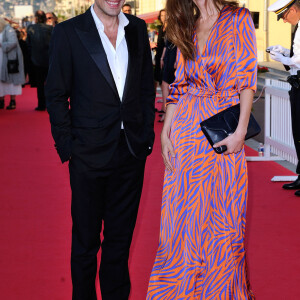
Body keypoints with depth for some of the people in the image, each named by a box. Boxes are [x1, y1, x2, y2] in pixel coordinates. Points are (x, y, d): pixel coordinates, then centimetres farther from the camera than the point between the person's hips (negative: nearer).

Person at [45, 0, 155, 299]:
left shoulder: (137, 29, 6)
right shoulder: (68, 32, -7)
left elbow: (147, 86, 12)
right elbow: (56, 95, -5)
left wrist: (146, 135, 6)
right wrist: (67, 147, -8)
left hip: (132, 152, 4)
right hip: (90, 154, -3)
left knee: (121, 237, 14)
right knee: (85, 240, 10)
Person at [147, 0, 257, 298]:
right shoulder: (187, 29, 11)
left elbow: (248, 79, -7)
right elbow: (179, 84, 9)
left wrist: (240, 131, -14)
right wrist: (165, 130, 0)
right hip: (186, 127, 4)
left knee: (223, 214, 4)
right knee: (184, 211, 7)